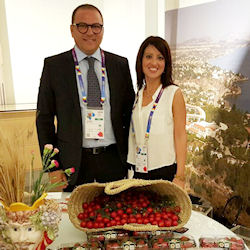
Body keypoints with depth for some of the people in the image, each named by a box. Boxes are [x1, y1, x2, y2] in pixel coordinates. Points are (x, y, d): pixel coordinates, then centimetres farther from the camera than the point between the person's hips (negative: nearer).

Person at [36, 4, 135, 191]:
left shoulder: (120, 64, 4)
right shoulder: (54, 65, -2)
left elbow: (129, 112, 8)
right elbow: (44, 118, -1)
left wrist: (130, 155, 3)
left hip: (114, 159, 2)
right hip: (73, 161, -1)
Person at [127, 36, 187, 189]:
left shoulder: (174, 93, -6)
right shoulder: (136, 94, 8)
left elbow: (180, 136, -7)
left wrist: (180, 177, -12)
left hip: (166, 171, -4)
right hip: (139, 171, 4)